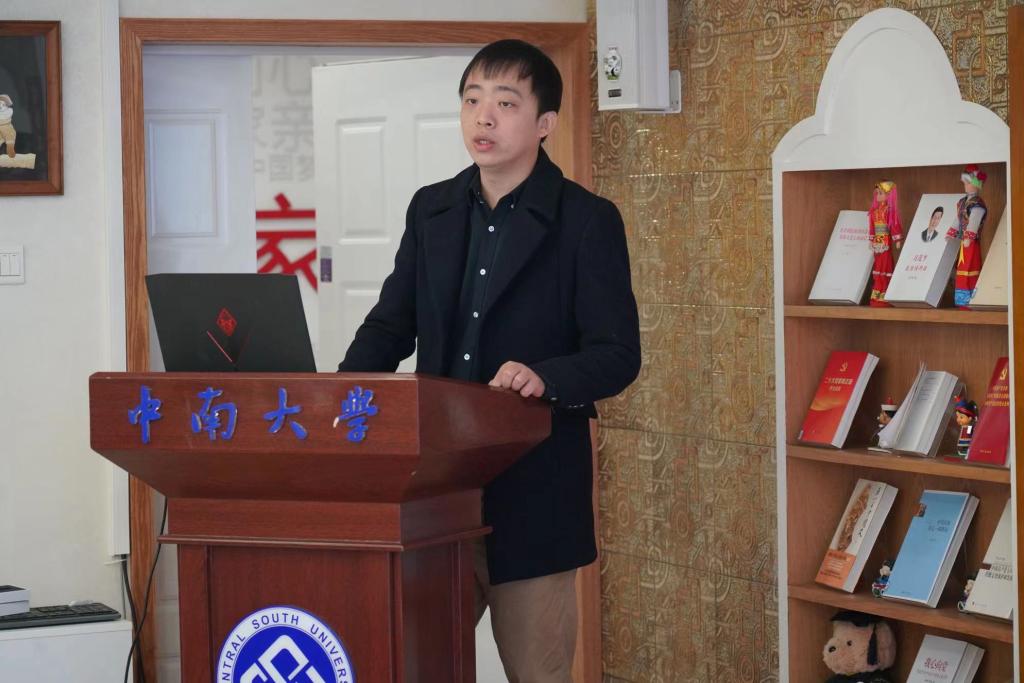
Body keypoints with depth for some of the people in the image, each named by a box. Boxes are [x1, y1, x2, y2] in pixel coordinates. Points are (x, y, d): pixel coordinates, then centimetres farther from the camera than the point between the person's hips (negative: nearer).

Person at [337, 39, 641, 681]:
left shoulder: (588, 220, -4)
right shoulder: (431, 209, 11)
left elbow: (618, 354, -8)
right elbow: (390, 325, 15)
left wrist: (546, 377, -28)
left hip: (533, 488, -4)